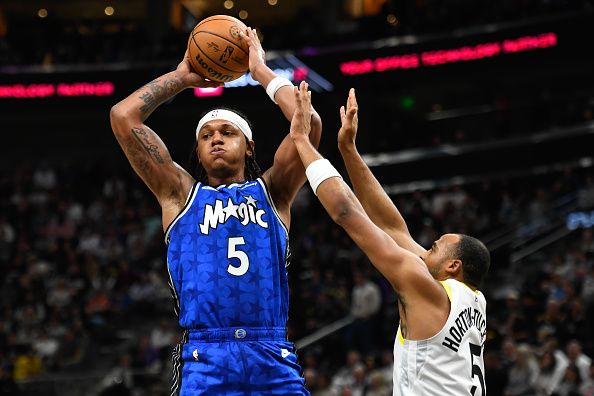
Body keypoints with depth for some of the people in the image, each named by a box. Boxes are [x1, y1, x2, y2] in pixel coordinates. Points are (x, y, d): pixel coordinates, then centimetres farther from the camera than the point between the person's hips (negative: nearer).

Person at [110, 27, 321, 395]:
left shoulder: (272, 192, 18)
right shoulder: (181, 194, 17)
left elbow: (309, 123, 5)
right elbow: (124, 116, 11)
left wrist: (261, 70, 14)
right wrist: (182, 77, 20)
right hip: (204, 359, -1)